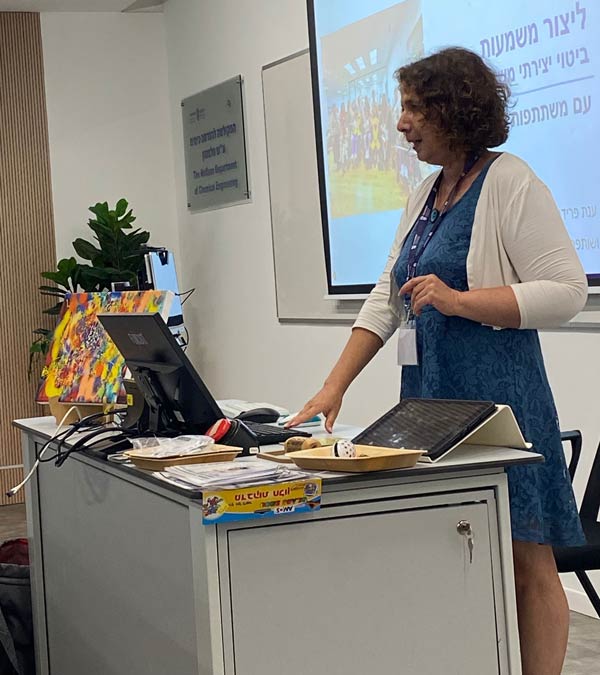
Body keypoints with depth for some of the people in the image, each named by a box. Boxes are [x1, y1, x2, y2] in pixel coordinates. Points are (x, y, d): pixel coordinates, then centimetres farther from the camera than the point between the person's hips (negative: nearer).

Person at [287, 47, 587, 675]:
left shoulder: (510, 183, -9)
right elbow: (386, 297, 14)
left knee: (525, 562, -1)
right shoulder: (425, 193, 15)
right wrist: (333, 389, 7)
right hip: (429, 398, 8)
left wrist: (459, 299, -21)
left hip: (498, 398, -8)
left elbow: (565, 292, -14)